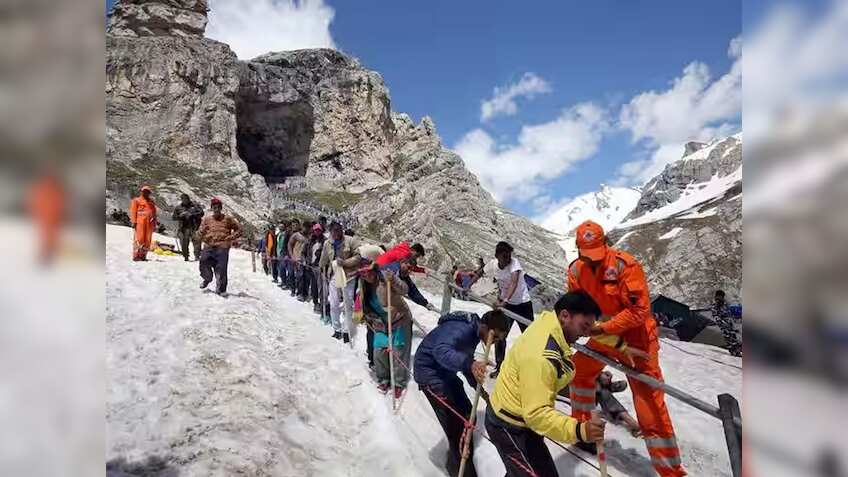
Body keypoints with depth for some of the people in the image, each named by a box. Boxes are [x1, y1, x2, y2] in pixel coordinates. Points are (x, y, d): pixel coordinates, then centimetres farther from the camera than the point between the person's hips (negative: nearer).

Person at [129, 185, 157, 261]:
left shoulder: (151, 202, 24)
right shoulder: (136, 201, 10)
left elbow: (154, 212, 24)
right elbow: (133, 211, 3)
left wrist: (155, 223, 18)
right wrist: (134, 222, -7)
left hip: (149, 223, 5)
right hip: (140, 222, -5)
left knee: (148, 240, 0)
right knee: (139, 238, -12)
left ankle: (143, 256, 4)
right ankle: (136, 256, -12)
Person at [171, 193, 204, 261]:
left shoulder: (195, 206, 8)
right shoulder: (178, 208, 13)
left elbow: (201, 213, -2)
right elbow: (173, 217, 10)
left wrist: (192, 214, -15)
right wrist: (180, 216, -10)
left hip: (194, 227, -2)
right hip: (183, 228, 2)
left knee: (196, 241, -15)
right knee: (184, 243, -1)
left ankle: (197, 256, -14)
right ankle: (186, 257, 11)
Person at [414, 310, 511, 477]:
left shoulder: (474, 331, 2)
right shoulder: (461, 329, -28)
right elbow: (441, 350, -47)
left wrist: (478, 387, 13)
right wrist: (470, 364, -61)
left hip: (445, 372, 10)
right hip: (430, 371, -10)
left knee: (467, 416, 12)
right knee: (456, 424, -12)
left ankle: (456, 462, 31)